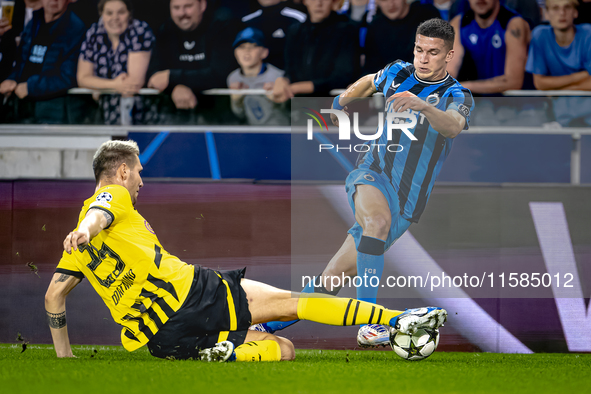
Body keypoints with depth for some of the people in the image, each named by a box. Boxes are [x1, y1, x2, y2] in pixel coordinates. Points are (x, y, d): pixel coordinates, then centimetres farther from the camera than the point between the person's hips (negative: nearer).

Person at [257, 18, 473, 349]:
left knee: (334, 277, -5)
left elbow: (453, 126, -29)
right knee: (379, 219, -36)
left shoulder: (457, 97, -5)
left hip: (404, 205, 0)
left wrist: (422, 105, -48)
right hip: (372, 174, 1)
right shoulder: (398, 73, 6)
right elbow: (368, 83, 30)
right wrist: (340, 104, 40)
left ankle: (269, 325, 12)